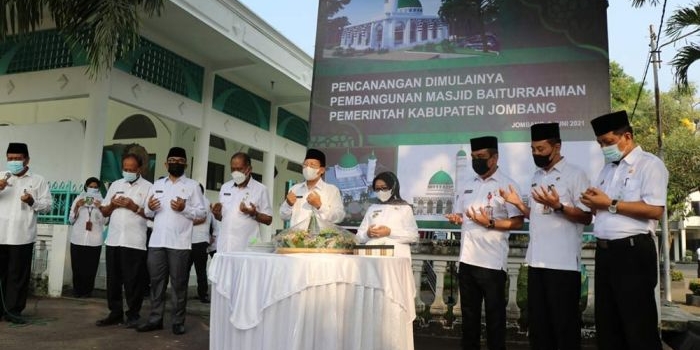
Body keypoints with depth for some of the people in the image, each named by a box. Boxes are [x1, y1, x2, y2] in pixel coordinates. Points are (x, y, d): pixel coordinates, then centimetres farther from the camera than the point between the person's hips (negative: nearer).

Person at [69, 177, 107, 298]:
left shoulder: (101, 201, 8)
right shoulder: (79, 199, 10)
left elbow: (103, 221, -1)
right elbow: (71, 220, 6)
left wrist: (100, 208, -15)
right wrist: (77, 206, -8)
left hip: (94, 241, -1)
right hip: (78, 239, 1)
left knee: (91, 267, -2)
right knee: (77, 267, -1)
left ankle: (87, 291, 9)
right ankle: (77, 290, 13)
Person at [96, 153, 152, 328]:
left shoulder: (147, 187, 0)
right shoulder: (115, 185, 14)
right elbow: (104, 211, 16)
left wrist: (134, 207, -16)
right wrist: (113, 204, -4)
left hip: (135, 242, -5)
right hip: (113, 240, 5)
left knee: (133, 281, 0)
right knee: (113, 279, 10)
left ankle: (133, 315, 10)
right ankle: (115, 313, 21)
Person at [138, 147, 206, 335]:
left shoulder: (192, 185, 4)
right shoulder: (157, 184, 16)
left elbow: (202, 212, -1)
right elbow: (148, 213, 17)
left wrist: (184, 208, -17)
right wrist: (150, 208, -5)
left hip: (179, 243, -4)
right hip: (156, 241, 4)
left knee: (179, 284, 2)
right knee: (156, 281, 8)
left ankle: (178, 321, 10)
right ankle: (155, 319, 18)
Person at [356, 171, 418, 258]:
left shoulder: (405, 208, 9)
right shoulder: (372, 208, 19)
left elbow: (413, 236, -1)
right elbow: (360, 236, 15)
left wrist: (390, 232, -11)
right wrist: (367, 234, -7)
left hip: (396, 255, -2)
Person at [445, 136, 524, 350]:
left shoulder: (506, 185, -5)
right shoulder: (469, 185, 14)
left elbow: (518, 222, -10)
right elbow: (459, 214, 20)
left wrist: (490, 223, -21)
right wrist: (456, 219, -3)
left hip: (492, 261, -6)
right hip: (467, 259, 6)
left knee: (494, 315, 6)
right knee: (469, 312, 16)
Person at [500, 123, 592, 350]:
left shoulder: (575, 174, -5)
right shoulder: (537, 176, 15)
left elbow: (586, 217, -11)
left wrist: (558, 205, -23)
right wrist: (518, 203, 4)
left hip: (563, 262, -7)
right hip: (536, 260, 7)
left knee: (564, 323, 3)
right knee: (538, 321, 14)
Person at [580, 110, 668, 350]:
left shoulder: (650, 164, -6)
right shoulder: (607, 169, 18)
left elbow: (655, 210, -19)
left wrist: (610, 204, -14)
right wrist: (593, 202, -1)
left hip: (633, 252, -8)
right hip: (604, 251, 8)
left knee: (639, 327, 2)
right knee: (607, 325, 15)